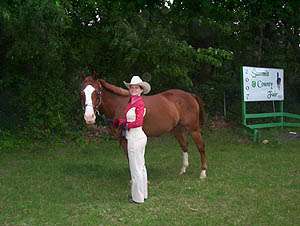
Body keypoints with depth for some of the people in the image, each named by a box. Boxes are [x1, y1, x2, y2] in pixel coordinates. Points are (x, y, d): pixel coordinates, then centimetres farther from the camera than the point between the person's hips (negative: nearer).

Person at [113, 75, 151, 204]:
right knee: (141, 166, 17)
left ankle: (138, 197, 11)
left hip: (135, 138, -10)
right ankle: (143, 193, 29)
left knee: (135, 168, 0)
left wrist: (126, 124, -14)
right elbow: (128, 119, 17)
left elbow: (138, 122, -28)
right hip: (139, 137, 10)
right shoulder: (132, 102, 10)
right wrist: (120, 121, -2)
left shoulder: (139, 103, -18)